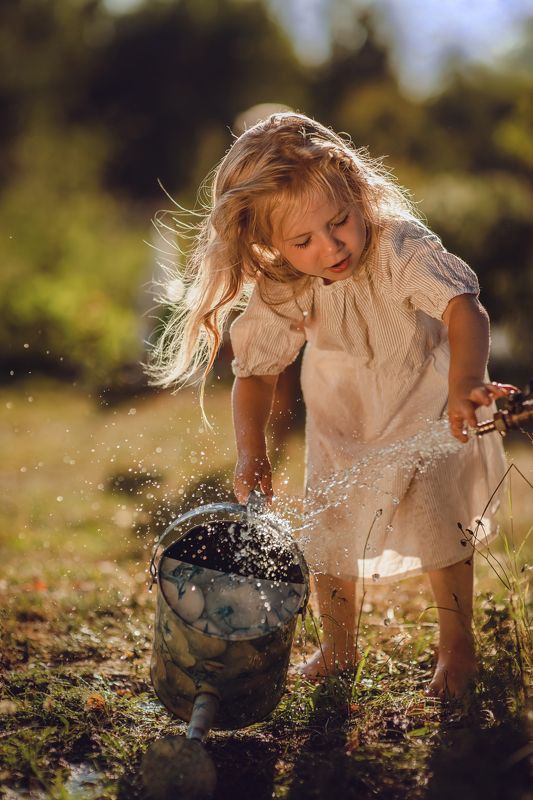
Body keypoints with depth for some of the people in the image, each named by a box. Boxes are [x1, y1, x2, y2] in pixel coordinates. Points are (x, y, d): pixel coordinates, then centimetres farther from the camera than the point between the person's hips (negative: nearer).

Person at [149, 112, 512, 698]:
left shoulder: (399, 248, -36)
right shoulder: (279, 292, -24)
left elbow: (463, 307, -50)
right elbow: (257, 369, -13)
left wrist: (464, 385, -69)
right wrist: (251, 449, -29)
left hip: (426, 410, -3)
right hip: (342, 423, 3)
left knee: (437, 523, -5)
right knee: (329, 529, 8)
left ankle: (456, 643, 21)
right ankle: (338, 647, 33)